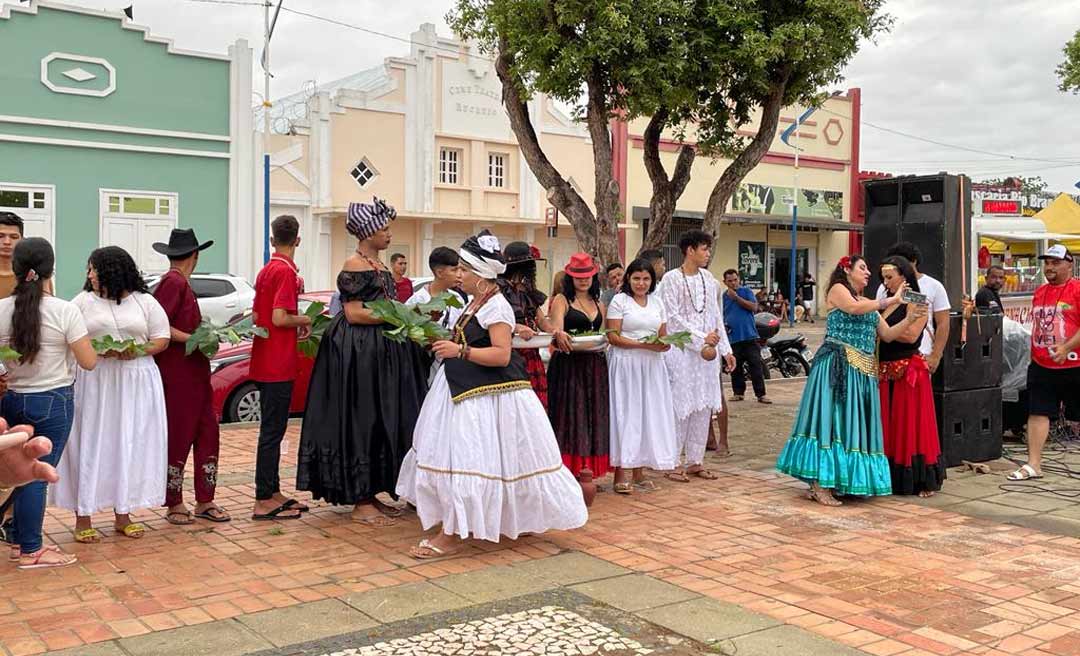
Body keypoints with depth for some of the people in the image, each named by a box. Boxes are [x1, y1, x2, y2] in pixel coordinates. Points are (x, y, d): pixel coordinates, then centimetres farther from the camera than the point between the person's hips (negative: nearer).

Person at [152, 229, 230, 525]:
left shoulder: (181, 282, 16)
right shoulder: (173, 282, -12)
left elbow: (183, 324, 14)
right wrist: (192, 339, -21)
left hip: (195, 373, 10)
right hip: (176, 373, -10)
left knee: (207, 434, 10)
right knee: (178, 438, 0)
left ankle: (204, 502, 17)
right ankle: (174, 505, 11)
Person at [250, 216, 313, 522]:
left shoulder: (266, 270, 12)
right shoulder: (286, 272, -14)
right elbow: (280, 318, -22)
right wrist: (304, 320, -4)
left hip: (265, 363, 9)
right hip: (279, 364, -9)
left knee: (272, 429, 15)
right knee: (272, 431, -4)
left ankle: (273, 493, 23)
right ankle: (264, 502, 1)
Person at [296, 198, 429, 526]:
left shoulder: (377, 265, 16)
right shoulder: (354, 265, -12)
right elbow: (354, 314, -18)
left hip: (381, 351, 10)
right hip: (358, 353, -10)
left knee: (380, 423, 11)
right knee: (361, 423, -4)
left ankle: (371, 495, 19)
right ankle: (360, 504, 3)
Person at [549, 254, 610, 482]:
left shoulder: (598, 304, 17)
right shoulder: (561, 300, 0)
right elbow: (556, 327, -15)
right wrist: (559, 335, -37)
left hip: (595, 366, 6)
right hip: (568, 365, -6)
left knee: (593, 415, 6)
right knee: (569, 414, -5)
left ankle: (586, 469, 13)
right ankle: (566, 469, -1)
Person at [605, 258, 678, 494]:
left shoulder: (657, 302, 14)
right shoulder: (619, 300, -2)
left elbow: (664, 336, 16)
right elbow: (613, 337, -9)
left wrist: (665, 344, -8)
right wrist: (643, 344, -18)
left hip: (651, 366, 5)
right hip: (625, 365, -5)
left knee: (649, 414, 5)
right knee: (625, 414, -5)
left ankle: (639, 472, 12)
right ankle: (620, 474, -1)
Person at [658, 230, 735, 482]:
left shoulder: (708, 278, 12)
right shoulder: (671, 279, -6)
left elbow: (716, 316, 14)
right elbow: (673, 317, -11)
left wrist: (726, 349, 12)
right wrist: (701, 339, -14)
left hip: (708, 350, 6)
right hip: (681, 350, -6)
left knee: (704, 406, 8)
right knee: (680, 405, -4)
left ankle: (695, 461, 17)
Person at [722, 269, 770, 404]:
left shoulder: (746, 291, 3)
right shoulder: (723, 296, 12)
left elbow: (754, 307, -10)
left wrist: (736, 297, -13)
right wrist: (722, 325, 0)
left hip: (749, 336, -3)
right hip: (733, 338, 3)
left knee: (756, 366, -5)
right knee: (736, 368, 7)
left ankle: (761, 394, -2)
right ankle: (738, 392, 19)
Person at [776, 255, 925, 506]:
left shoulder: (869, 303, 23)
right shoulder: (838, 289, 3)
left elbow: (888, 335, 15)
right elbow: (853, 308, -18)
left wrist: (910, 318, 1)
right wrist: (890, 301, -15)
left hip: (864, 372, 8)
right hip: (838, 367, -8)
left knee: (854, 423, 5)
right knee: (832, 419, -10)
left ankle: (840, 482, 10)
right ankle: (820, 485, -10)